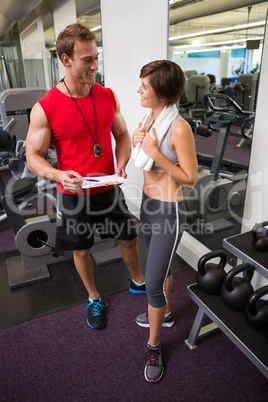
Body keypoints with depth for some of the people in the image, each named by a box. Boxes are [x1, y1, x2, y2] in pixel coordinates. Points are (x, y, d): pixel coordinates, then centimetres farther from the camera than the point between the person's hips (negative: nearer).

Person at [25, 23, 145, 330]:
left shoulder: (108, 96, -4)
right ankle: (94, 298, 42)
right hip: (73, 195, -3)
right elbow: (33, 156, -10)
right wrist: (59, 175, -30)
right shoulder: (45, 108, -16)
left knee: (129, 237, 17)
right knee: (81, 250, 14)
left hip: (109, 189, 4)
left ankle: (138, 282, 48)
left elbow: (122, 135, 6)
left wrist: (121, 165, -12)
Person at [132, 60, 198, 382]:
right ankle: (165, 313, 52)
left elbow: (190, 178, -20)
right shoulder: (150, 118, 2)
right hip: (147, 203, 8)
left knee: (153, 284, 2)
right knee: (160, 267, 26)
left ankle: (153, 346, 27)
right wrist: (137, 141, -6)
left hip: (169, 210, -8)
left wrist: (155, 152, -26)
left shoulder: (179, 128, -23)